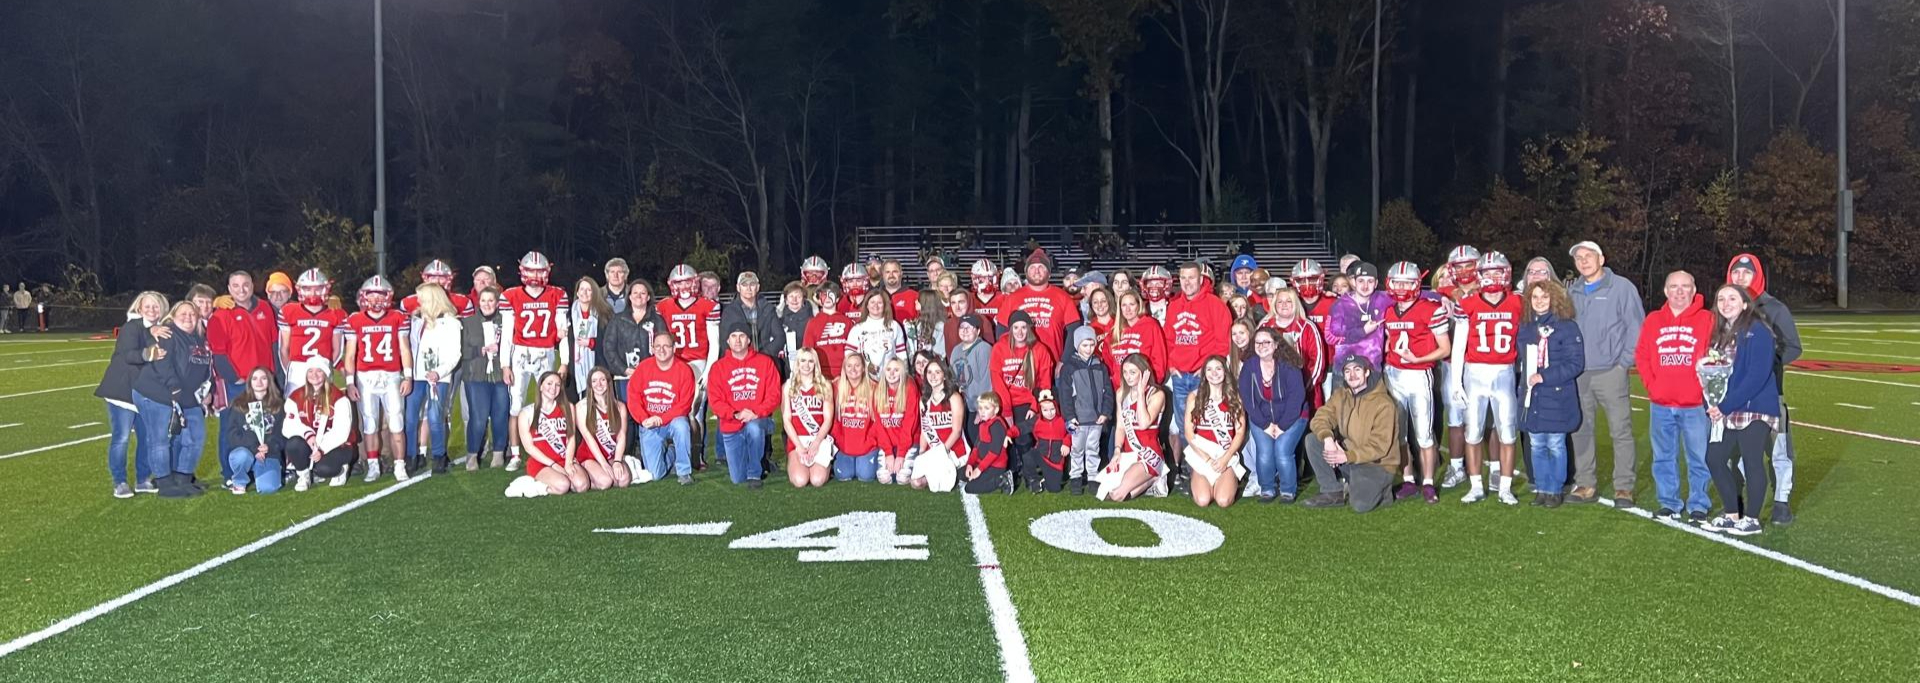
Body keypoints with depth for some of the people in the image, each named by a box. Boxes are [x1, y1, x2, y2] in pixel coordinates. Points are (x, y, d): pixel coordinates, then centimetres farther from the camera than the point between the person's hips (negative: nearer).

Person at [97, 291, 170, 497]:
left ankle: (143, 480, 18)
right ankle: (119, 483, 5)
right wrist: (146, 354, -40)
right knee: (121, 437, -4)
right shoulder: (132, 327, -9)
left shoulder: (162, 332, 10)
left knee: (149, 437, 7)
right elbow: (128, 355, -22)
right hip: (123, 391, -6)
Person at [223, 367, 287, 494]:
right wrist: (253, 449, -16)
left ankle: (257, 473, 15)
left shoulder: (279, 405, 10)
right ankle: (239, 482, -4)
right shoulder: (239, 404, 6)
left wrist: (270, 447, -18)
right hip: (244, 450, -1)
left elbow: (283, 433, 3)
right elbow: (232, 434, -2)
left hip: (269, 454, 1)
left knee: (268, 487, -24)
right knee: (242, 456, -39)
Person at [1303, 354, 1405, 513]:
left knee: (1360, 505, -29)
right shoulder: (1340, 395, 0)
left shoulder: (1383, 404, -18)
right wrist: (1328, 438, -30)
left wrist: (1347, 457, -27)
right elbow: (1320, 418, -8)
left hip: (1377, 463, -6)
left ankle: (1378, 489, 9)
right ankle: (1333, 493, -3)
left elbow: (1379, 446, -21)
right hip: (1347, 453, 6)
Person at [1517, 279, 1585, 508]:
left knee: (1555, 446, 2)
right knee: (1536, 446, 9)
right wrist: (1525, 381, 4)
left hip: (1557, 397, -5)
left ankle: (1555, 490, 13)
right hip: (1532, 397, 5)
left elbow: (1576, 363, -12)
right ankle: (1541, 488, 19)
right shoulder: (1525, 328, 10)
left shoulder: (1567, 327, -8)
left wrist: (1545, 377, -17)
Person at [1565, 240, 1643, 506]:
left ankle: (1624, 487, 4)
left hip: (1611, 372, -5)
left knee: (1621, 430, -3)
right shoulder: (1571, 292, 13)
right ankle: (1585, 484, 16)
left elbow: (1636, 326, -5)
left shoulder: (1622, 287, -2)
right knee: (1581, 430, 8)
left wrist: (1625, 362, -8)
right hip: (1578, 374, 5)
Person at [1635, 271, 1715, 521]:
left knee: (1699, 458, 2)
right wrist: (1651, 384, -3)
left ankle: (1698, 506, 13)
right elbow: (1641, 355, 7)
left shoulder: (1707, 319, -1)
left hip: (1694, 405, -3)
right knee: (1664, 458, 11)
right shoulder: (1653, 320, 8)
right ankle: (1669, 503, 21)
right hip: (1660, 405, 3)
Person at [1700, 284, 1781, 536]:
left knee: (1752, 462, 0)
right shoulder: (1719, 333, 12)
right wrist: (1712, 405, -3)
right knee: (1714, 459, 8)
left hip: (1753, 409, -8)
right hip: (1724, 412, 8)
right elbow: (1710, 371, 13)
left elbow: (1757, 376, -19)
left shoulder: (1757, 331, -12)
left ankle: (1751, 519, 12)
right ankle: (1732, 515, 22)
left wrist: (1726, 406, -19)